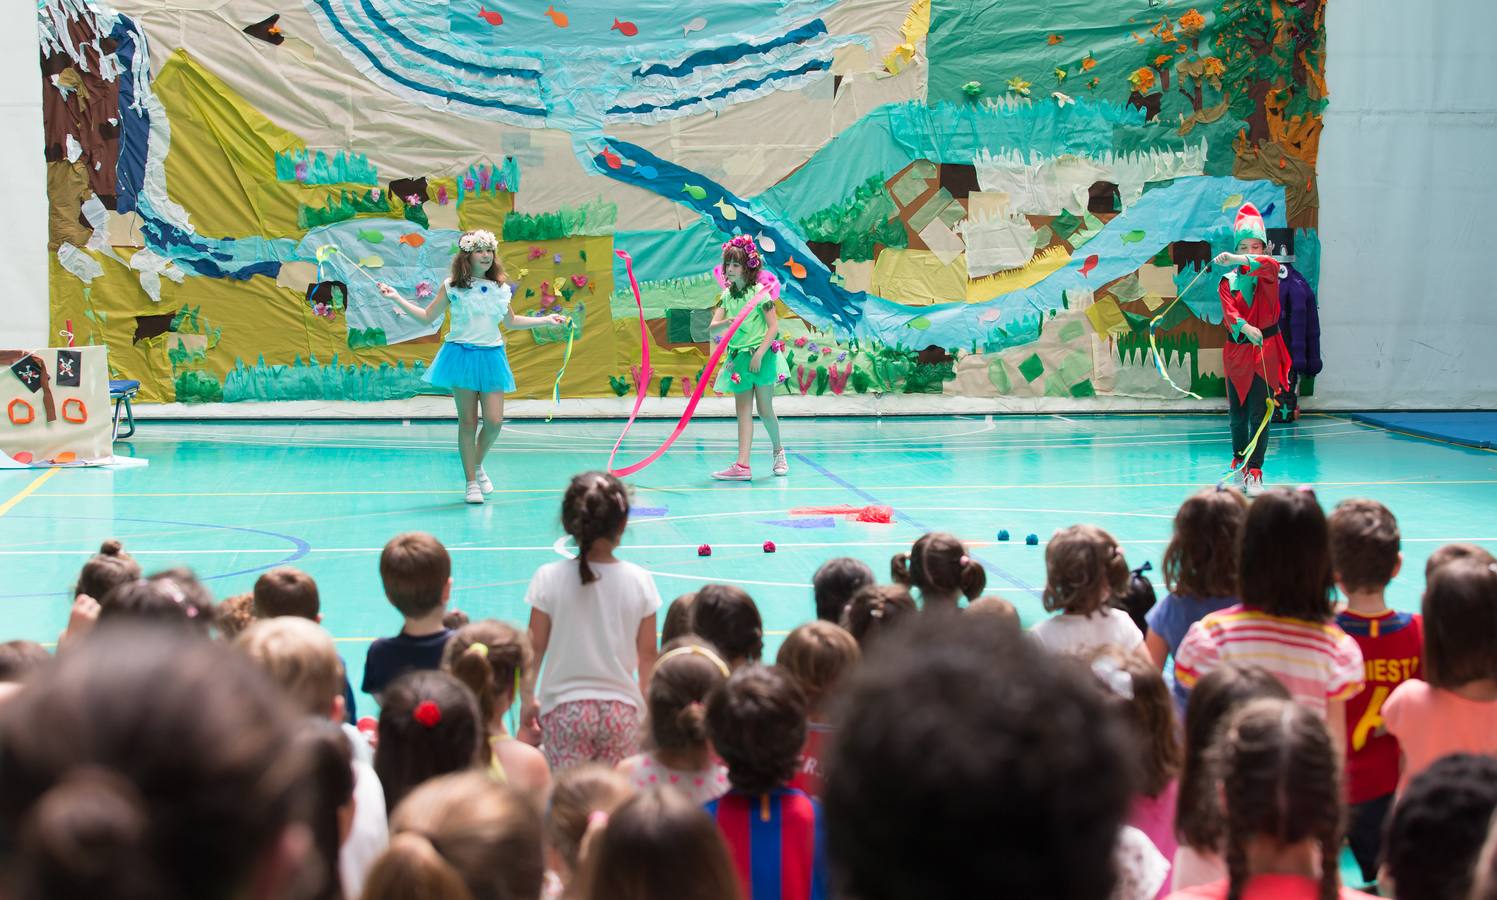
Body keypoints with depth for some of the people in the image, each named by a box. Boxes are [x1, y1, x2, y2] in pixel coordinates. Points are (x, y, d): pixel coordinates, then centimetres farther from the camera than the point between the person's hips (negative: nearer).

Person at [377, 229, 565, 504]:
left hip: (491, 357, 3)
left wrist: (547, 320, 22)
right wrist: (397, 298, 1)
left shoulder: (501, 288, 8)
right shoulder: (452, 286, 0)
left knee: (494, 421, -6)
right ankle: (470, 482, 9)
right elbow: (428, 316, 6)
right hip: (462, 356, -3)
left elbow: (511, 322, 23)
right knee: (468, 422, -1)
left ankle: (477, 465, 22)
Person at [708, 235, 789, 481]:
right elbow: (713, 327, 0)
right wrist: (726, 322, -23)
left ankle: (778, 451, 26)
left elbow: (773, 327, -10)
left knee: (764, 410, 1)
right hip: (738, 357, 5)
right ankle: (742, 465, -7)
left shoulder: (760, 292, -8)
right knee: (743, 411, 0)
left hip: (761, 355, -5)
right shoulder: (727, 295, 7)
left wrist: (759, 354, -18)